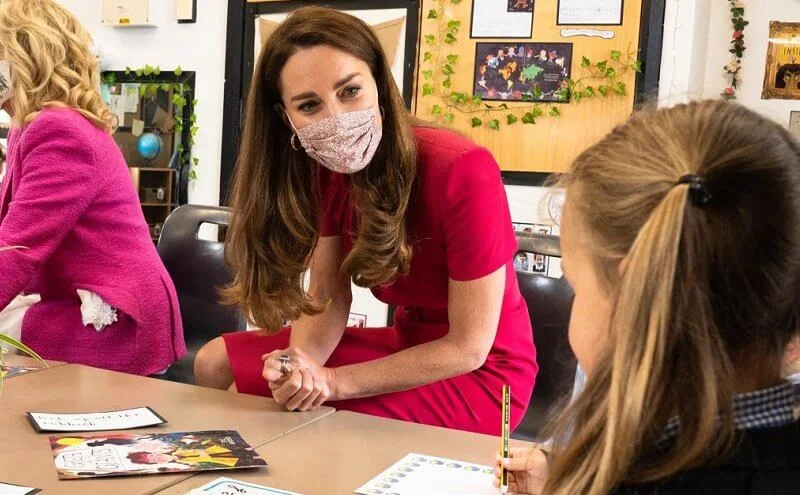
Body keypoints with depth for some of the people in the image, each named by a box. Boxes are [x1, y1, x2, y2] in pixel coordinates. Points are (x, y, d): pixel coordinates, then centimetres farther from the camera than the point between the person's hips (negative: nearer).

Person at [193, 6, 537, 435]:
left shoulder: (462, 172, -28)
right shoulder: (325, 168, -8)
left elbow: (469, 348, -23)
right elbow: (328, 297, -4)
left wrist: (332, 382, -24)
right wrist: (301, 366, -25)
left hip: (481, 372, -6)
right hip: (406, 346, 6)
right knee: (215, 364, 1)